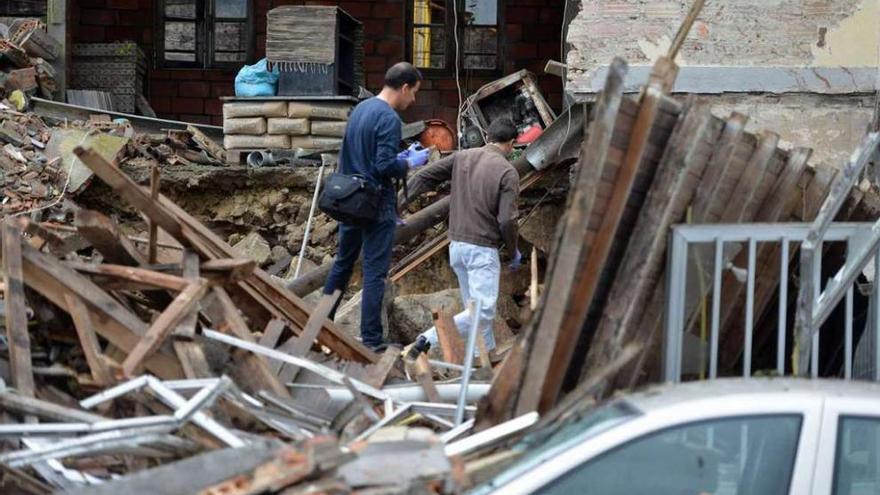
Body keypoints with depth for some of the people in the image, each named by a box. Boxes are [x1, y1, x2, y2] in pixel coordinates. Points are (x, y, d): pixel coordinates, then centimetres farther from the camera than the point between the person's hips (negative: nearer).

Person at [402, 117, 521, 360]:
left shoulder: (461, 158, 5)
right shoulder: (507, 172, -11)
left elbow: (424, 177, 2)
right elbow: (506, 220, -15)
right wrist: (512, 253, 1)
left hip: (457, 246, 7)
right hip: (483, 249, -7)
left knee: (476, 307, 17)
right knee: (482, 313, -7)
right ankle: (427, 340, -19)